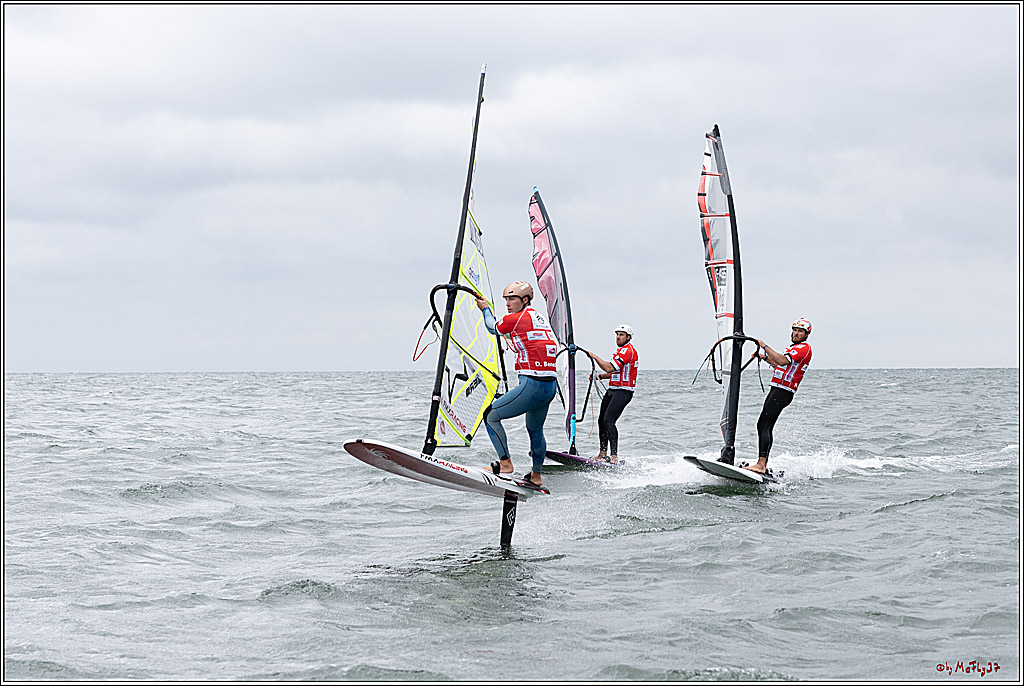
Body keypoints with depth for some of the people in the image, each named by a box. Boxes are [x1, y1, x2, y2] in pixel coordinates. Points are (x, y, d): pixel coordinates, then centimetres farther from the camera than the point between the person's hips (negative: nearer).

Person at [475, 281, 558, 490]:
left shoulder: (515, 319, -7)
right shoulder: (540, 317, 15)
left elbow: (493, 328, 13)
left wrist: (485, 309, 31)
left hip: (532, 384, -9)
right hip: (551, 386, 9)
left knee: (491, 416, 2)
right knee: (535, 429, 26)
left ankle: (505, 463, -2)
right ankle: (536, 476, 37)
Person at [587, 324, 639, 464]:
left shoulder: (628, 350, -13)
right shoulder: (621, 350, 21)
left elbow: (609, 368, -21)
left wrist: (595, 356, -12)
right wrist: (599, 376, 16)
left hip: (623, 391, -10)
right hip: (612, 390, 10)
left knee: (608, 420, -20)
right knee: (602, 420, 8)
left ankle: (614, 456, -24)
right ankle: (603, 453, 14)